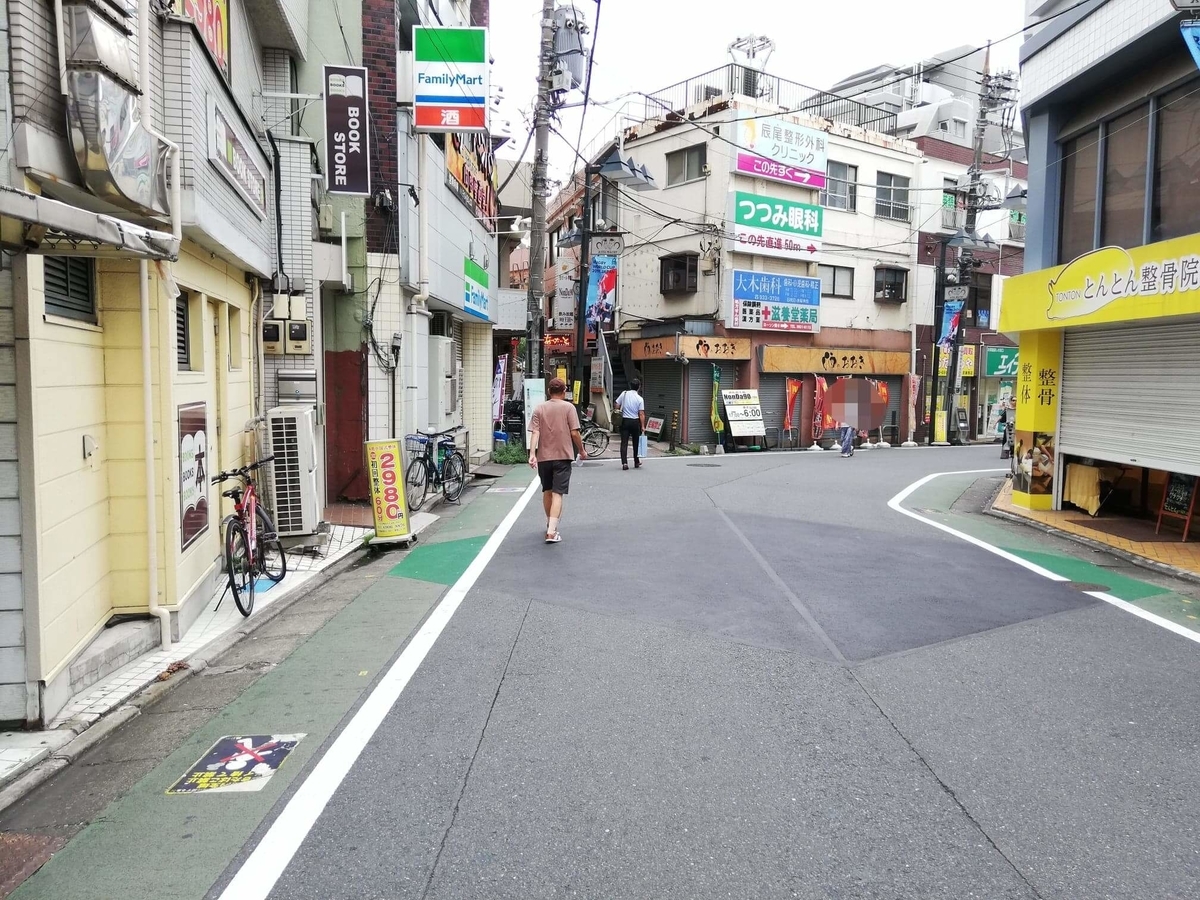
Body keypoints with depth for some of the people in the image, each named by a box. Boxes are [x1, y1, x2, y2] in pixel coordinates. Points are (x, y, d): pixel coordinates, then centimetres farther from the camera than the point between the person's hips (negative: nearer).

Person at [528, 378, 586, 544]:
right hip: (563, 456, -3)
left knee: (547, 491, 18)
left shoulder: (540, 408, 4)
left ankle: (550, 525, 36)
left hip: (543, 457, 3)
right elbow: (574, 432, -8)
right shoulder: (568, 407, -3)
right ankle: (552, 532, -17)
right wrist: (582, 451, 5)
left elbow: (535, 432, -5)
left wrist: (532, 453, -10)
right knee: (557, 493, -5)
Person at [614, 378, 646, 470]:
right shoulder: (640, 399, -8)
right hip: (635, 421, 0)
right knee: (636, 443, 15)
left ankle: (624, 463, -12)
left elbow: (617, 406, 0)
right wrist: (643, 426, -8)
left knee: (624, 443, 0)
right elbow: (641, 414, -11)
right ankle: (636, 463, 24)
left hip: (625, 420, 1)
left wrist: (618, 416, 16)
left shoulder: (624, 394, -4)